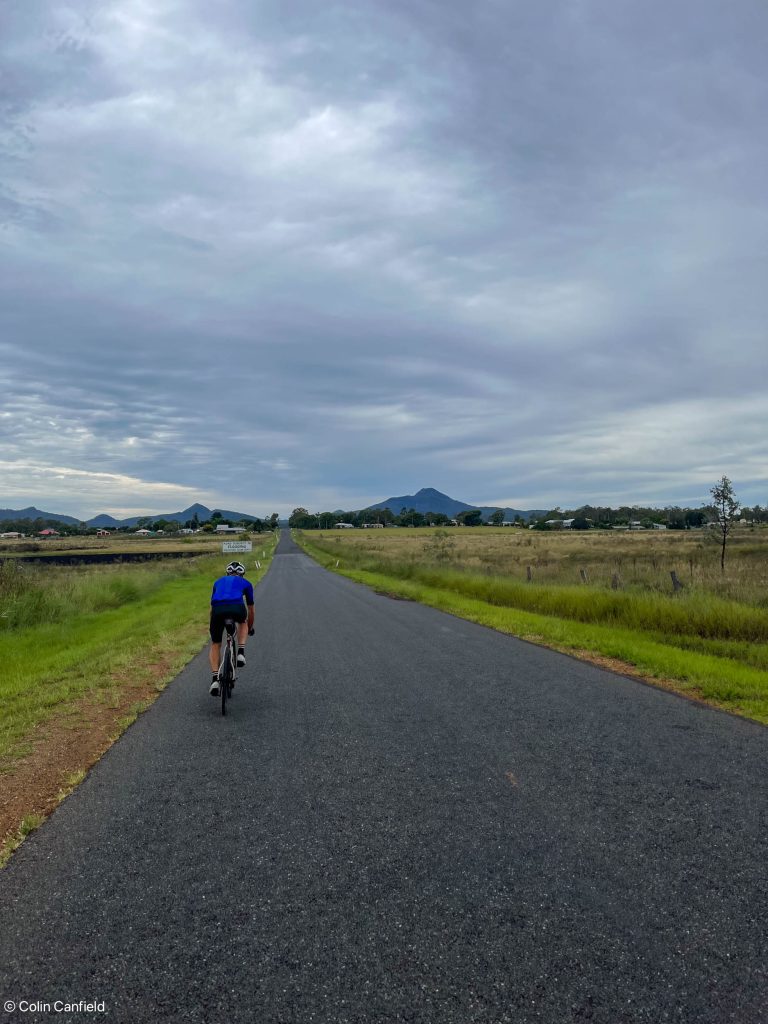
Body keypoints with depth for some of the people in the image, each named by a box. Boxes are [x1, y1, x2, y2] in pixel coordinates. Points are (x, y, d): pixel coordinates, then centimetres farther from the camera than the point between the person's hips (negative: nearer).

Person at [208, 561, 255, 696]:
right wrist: (250, 628, 56)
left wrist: (213, 626, 56)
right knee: (242, 622, 36)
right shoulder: (245, 583, 32)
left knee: (215, 644, 21)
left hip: (218, 609, 1)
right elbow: (250, 609, 40)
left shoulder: (218, 581, 37)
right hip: (237, 607, -1)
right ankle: (241, 652, 17)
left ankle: (215, 679, 8)